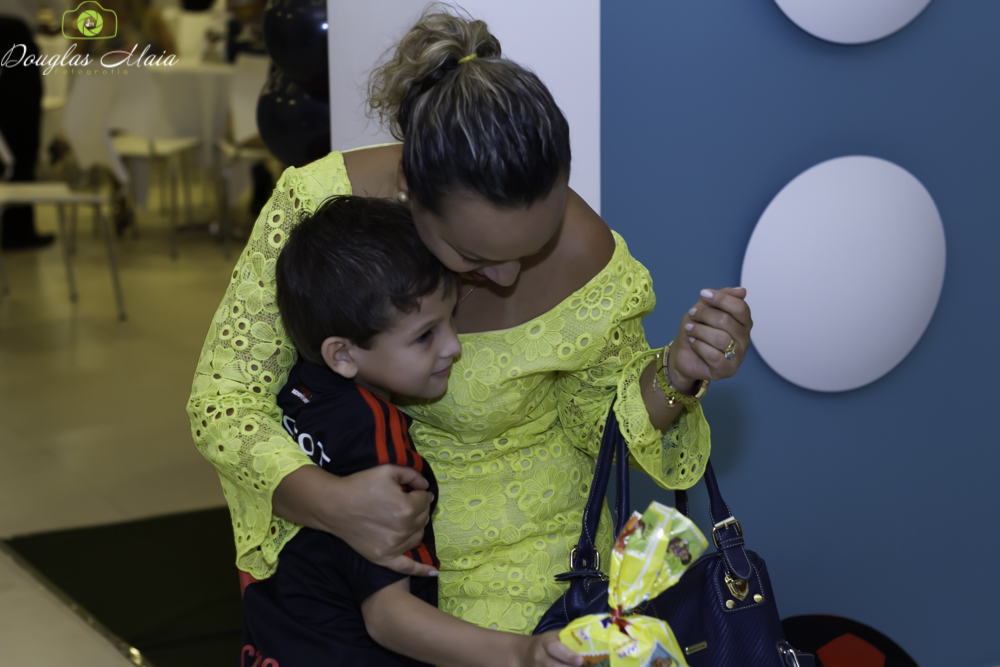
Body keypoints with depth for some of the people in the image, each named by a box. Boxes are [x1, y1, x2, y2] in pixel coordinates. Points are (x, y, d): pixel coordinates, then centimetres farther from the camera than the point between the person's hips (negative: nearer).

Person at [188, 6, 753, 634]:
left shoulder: (589, 268, -24)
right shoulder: (318, 203, -26)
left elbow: (595, 421, -3)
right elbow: (224, 396, -19)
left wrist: (675, 376, -25)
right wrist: (328, 501, -36)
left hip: (519, 548, -1)